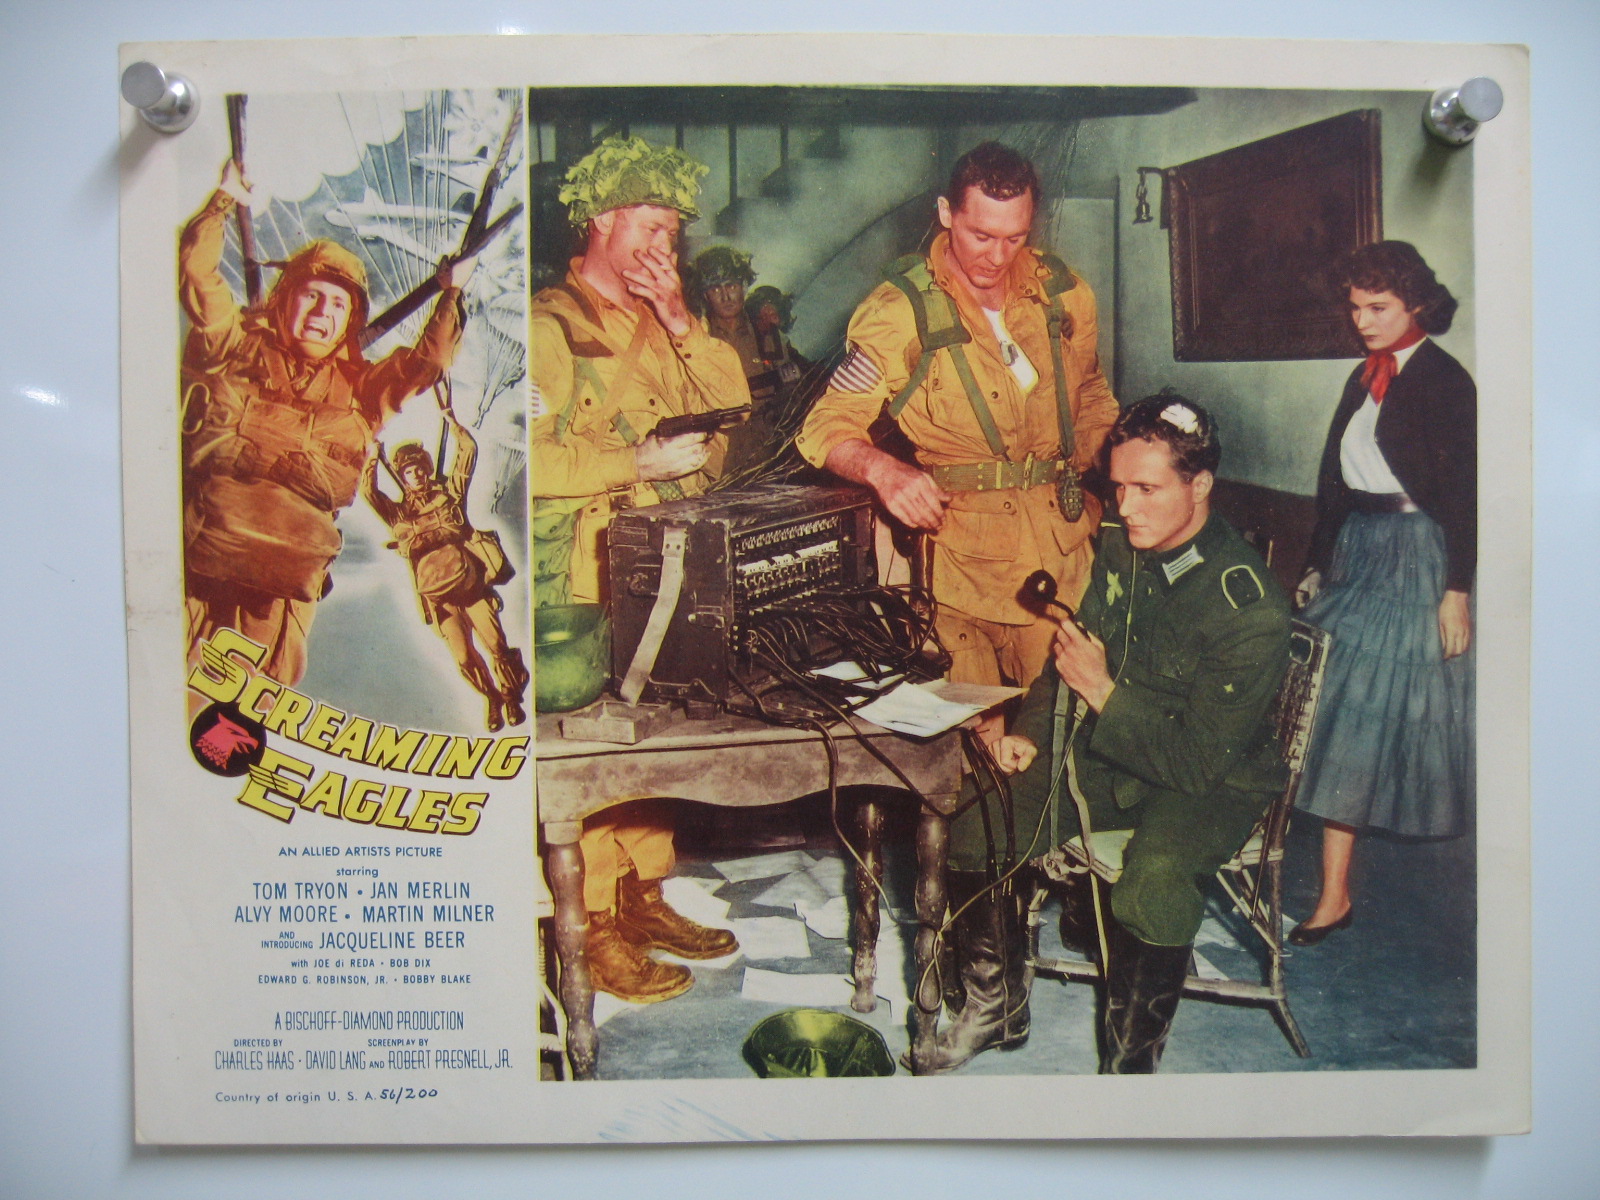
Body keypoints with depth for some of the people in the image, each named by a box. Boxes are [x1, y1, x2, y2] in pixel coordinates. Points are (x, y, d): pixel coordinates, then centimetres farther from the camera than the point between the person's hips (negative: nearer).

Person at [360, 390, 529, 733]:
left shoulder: (448, 493, 13)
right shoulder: (398, 513, 13)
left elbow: (468, 450, 9)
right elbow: (367, 491, -2)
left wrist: (449, 418, 8)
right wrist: (373, 455, 1)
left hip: (472, 585, -1)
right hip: (439, 598, 1)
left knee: (497, 646, -7)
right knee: (464, 658, -2)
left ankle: (512, 698, 15)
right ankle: (491, 699, 23)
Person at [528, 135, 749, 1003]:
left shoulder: (661, 323, 19)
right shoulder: (549, 325, -5)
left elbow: (734, 408, 9)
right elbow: (529, 459, -16)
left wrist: (680, 322, 1)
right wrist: (640, 462, -18)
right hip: (590, 576, -7)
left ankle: (644, 896, 24)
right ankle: (597, 928, 7)